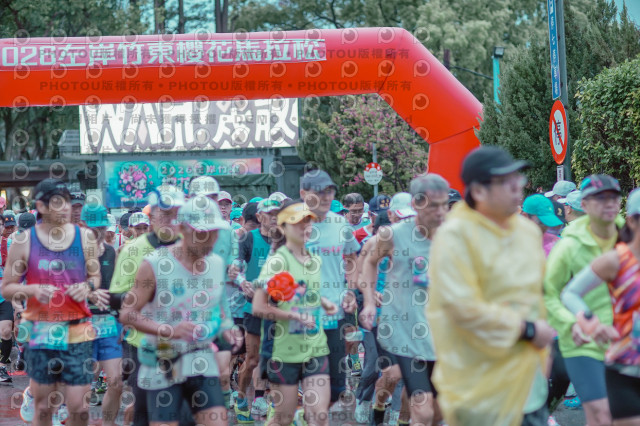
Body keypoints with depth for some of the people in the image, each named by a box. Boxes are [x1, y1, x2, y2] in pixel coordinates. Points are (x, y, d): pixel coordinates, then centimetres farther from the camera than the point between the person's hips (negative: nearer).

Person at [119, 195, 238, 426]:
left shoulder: (217, 263, 5)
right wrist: (168, 331, -26)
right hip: (162, 364, -4)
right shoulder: (154, 264, -12)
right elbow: (127, 314, -12)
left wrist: (225, 327, 2)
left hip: (201, 360, 4)